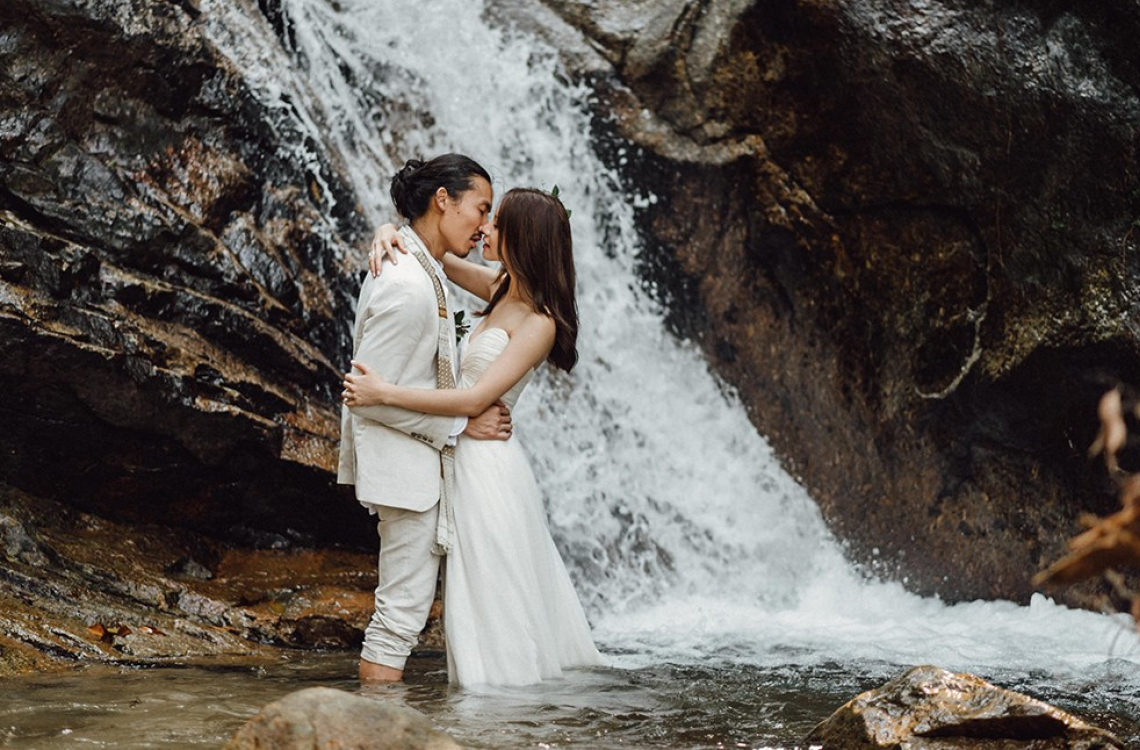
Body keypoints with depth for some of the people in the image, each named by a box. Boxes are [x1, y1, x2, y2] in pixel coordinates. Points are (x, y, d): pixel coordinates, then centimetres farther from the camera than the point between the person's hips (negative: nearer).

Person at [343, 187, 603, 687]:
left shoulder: (539, 323, -16)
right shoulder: (503, 290, 8)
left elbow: (475, 400, -22)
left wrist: (384, 394, -23)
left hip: (488, 464, -9)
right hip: (468, 458, 9)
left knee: (491, 601, -4)